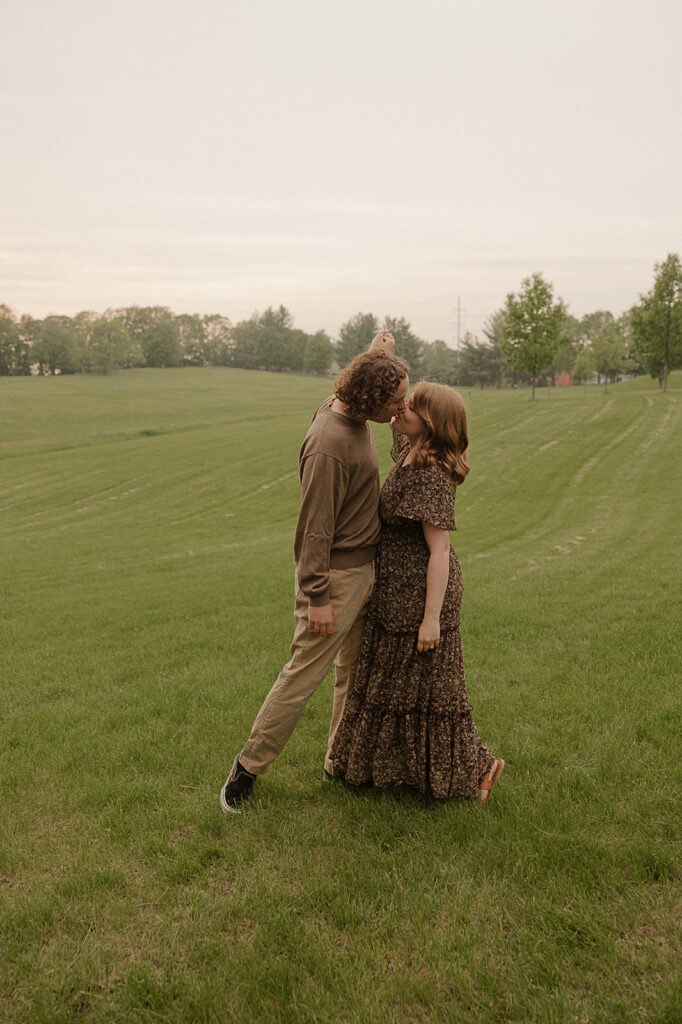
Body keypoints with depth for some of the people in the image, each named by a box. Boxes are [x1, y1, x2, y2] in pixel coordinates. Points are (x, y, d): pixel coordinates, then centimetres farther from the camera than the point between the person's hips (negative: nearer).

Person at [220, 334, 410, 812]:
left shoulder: (352, 414, 3)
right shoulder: (329, 446, -26)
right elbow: (316, 528, -24)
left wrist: (378, 354, 17)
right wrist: (318, 598, -21)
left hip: (365, 569, 9)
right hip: (335, 576, -9)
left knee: (356, 671, 16)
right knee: (303, 675, -1)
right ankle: (250, 765, 15)